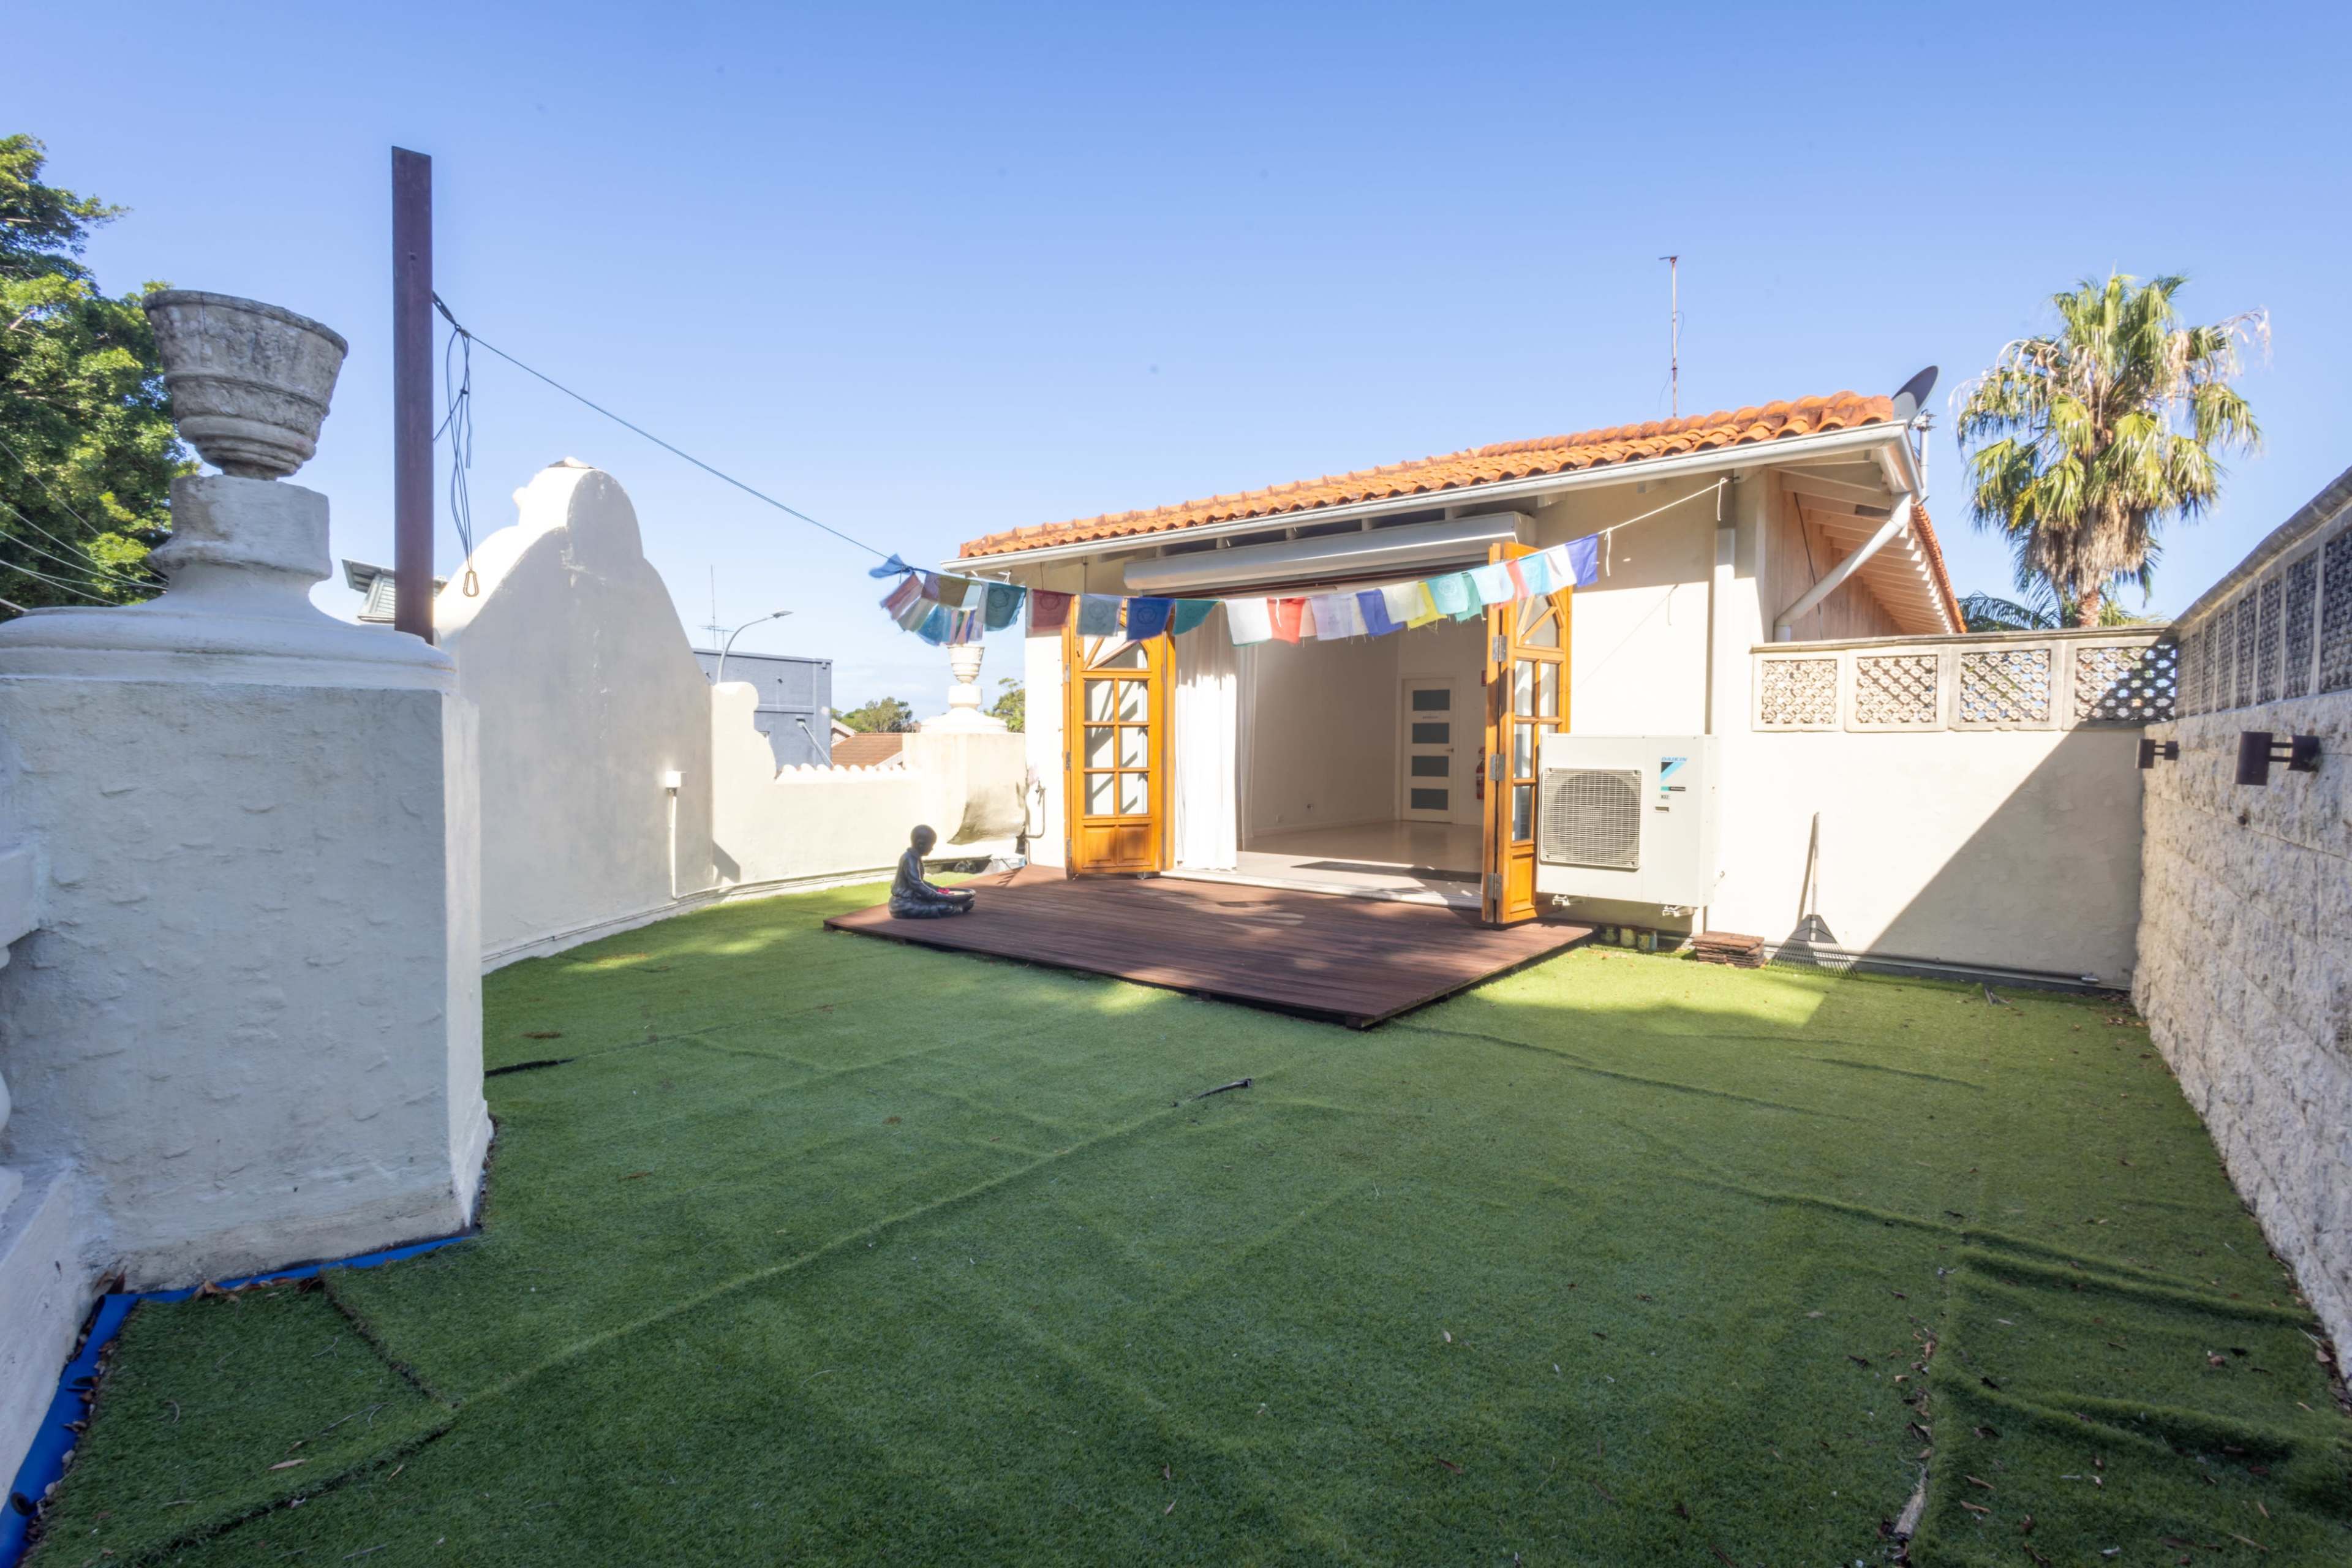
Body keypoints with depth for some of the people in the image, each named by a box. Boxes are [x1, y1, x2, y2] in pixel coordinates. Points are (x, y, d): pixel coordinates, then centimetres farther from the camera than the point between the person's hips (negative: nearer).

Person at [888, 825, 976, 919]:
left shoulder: (911, 857, 14)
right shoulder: (910, 860, -18)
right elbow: (917, 885, -27)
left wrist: (937, 889, 26)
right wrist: (943, 898, -28)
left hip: (906, 901, 11)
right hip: (905, 906, -11)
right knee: (942, 908, -20)